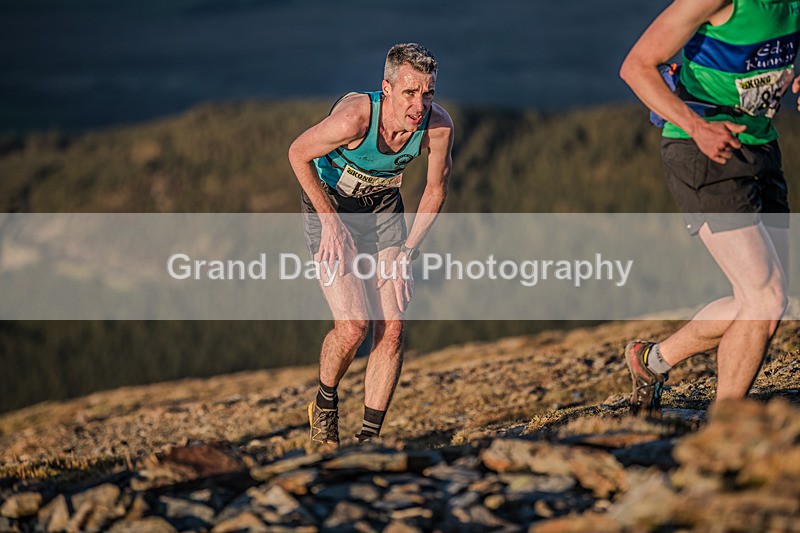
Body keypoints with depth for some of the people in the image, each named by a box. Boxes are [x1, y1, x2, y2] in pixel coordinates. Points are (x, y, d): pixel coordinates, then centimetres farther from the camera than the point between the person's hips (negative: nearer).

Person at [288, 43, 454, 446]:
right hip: (329, 203, -4)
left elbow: (435, 191, -3)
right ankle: (325, 403, 13)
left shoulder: (438, 126, -22)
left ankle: (369, 438, 6)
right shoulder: (354, 117, -34)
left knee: (392, 327, -6)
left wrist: (406, 254, -7)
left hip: (384, 207, 4)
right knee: (353, 326, -17)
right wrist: (330, 220, -17)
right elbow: (298, 154, -16)